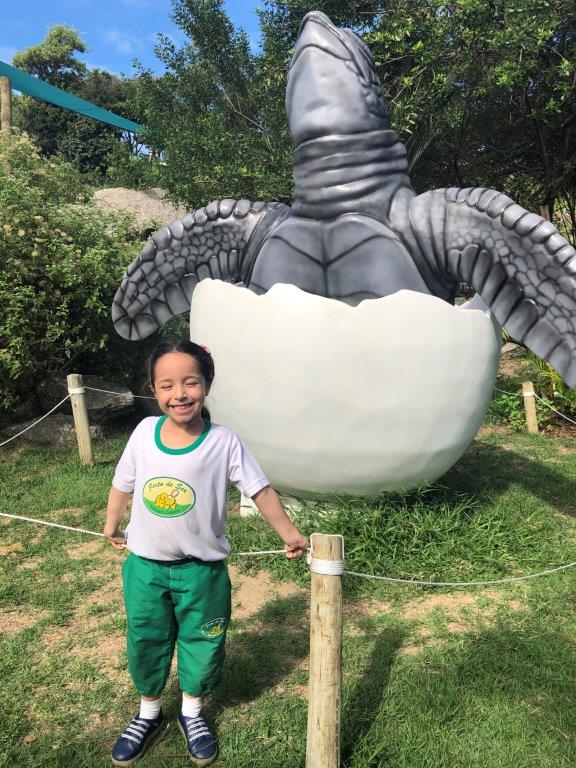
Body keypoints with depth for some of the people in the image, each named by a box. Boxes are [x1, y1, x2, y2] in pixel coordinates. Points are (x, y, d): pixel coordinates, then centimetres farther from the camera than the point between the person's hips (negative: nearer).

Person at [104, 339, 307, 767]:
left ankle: (192, 712, 43)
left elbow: (260, 490, -13)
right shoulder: (145, 432, -10)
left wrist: (289, 533, -20)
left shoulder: (225, 443, -17)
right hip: (145, 565, 2)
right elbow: (123, 483, 5)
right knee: (145, 642, 19)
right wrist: (111, 527, 16)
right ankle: (149, 713, 44)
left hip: (202, 569, -2)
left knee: (202, 643, 16)